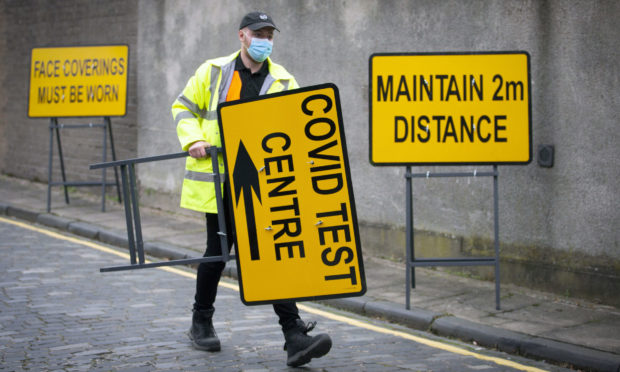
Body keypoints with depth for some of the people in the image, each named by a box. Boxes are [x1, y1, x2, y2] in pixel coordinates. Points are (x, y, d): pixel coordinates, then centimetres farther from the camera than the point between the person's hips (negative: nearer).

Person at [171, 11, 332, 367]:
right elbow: (184, 108, 11)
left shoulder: (283, 81, 5)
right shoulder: (213, 72, 4)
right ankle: (202, 322, 30)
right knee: (218, 251, 8)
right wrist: (193, 140, -6)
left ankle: (295, 337, -11)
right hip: (219, 181, -1)